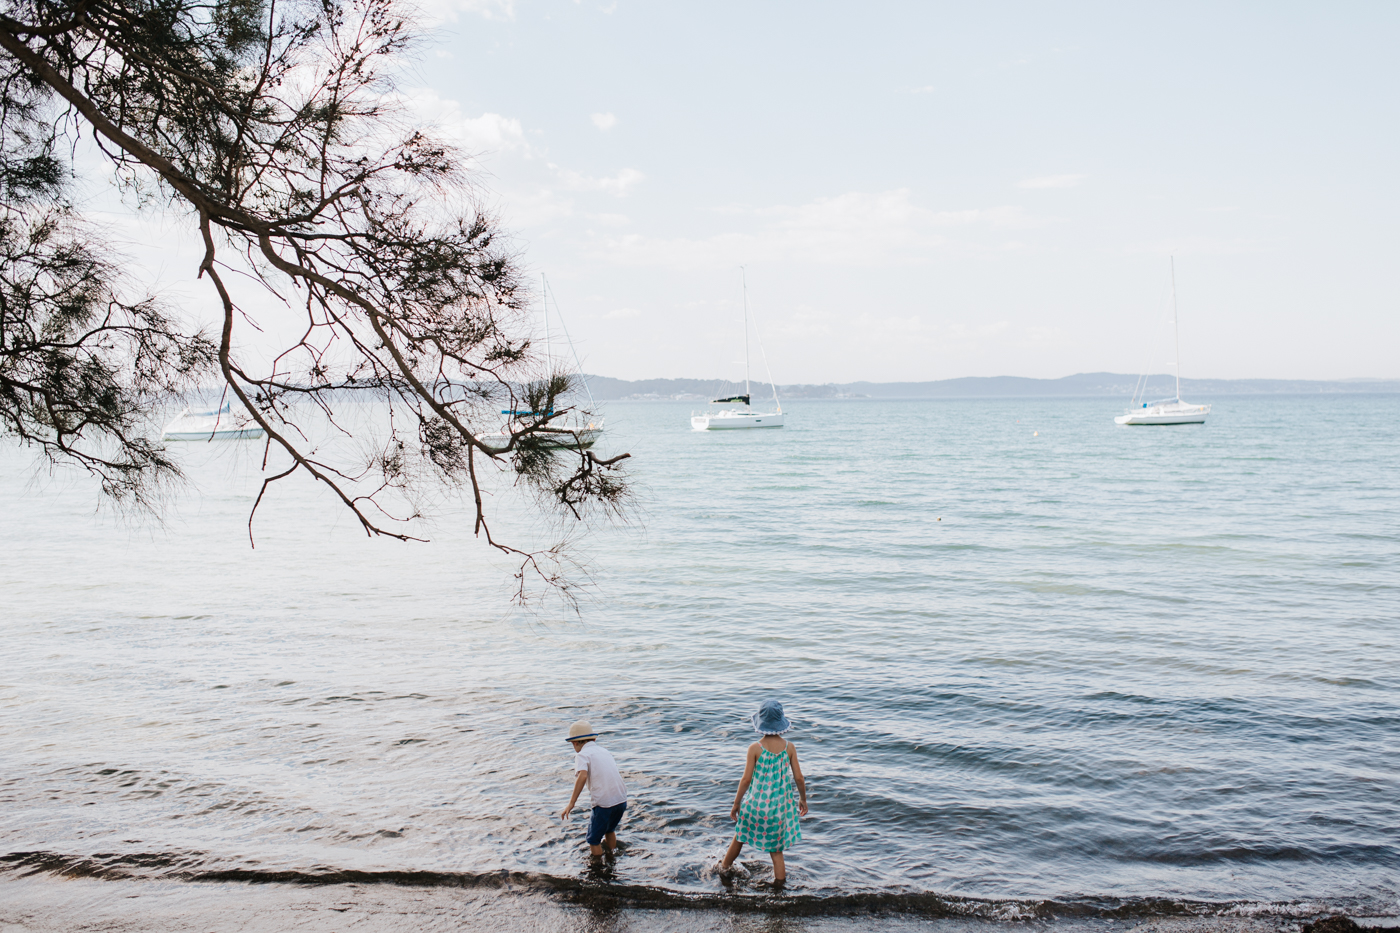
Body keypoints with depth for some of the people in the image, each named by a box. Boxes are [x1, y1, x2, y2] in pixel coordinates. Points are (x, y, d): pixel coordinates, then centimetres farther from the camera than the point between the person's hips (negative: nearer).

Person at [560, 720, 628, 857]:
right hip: (622, 800, 8)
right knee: (609, 830, 33)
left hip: (604, 804, -8)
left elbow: (583, 776, -22)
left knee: (594, 839, 13)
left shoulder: (582, 754, -3)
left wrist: (571, 803, -22)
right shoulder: (603, 750, 17)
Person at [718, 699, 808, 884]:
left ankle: (725, 866, 40)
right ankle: (780, 877, 20)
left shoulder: (755, 748, -16)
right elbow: (799, 778, -4)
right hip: (780, 803, 1)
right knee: (775, 843, 18)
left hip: (757, 802, -1)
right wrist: (803, 799, 13)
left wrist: (736, 803, 0)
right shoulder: (789, 747, -9)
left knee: (741, 835, 21)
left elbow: (746, 780, -13)